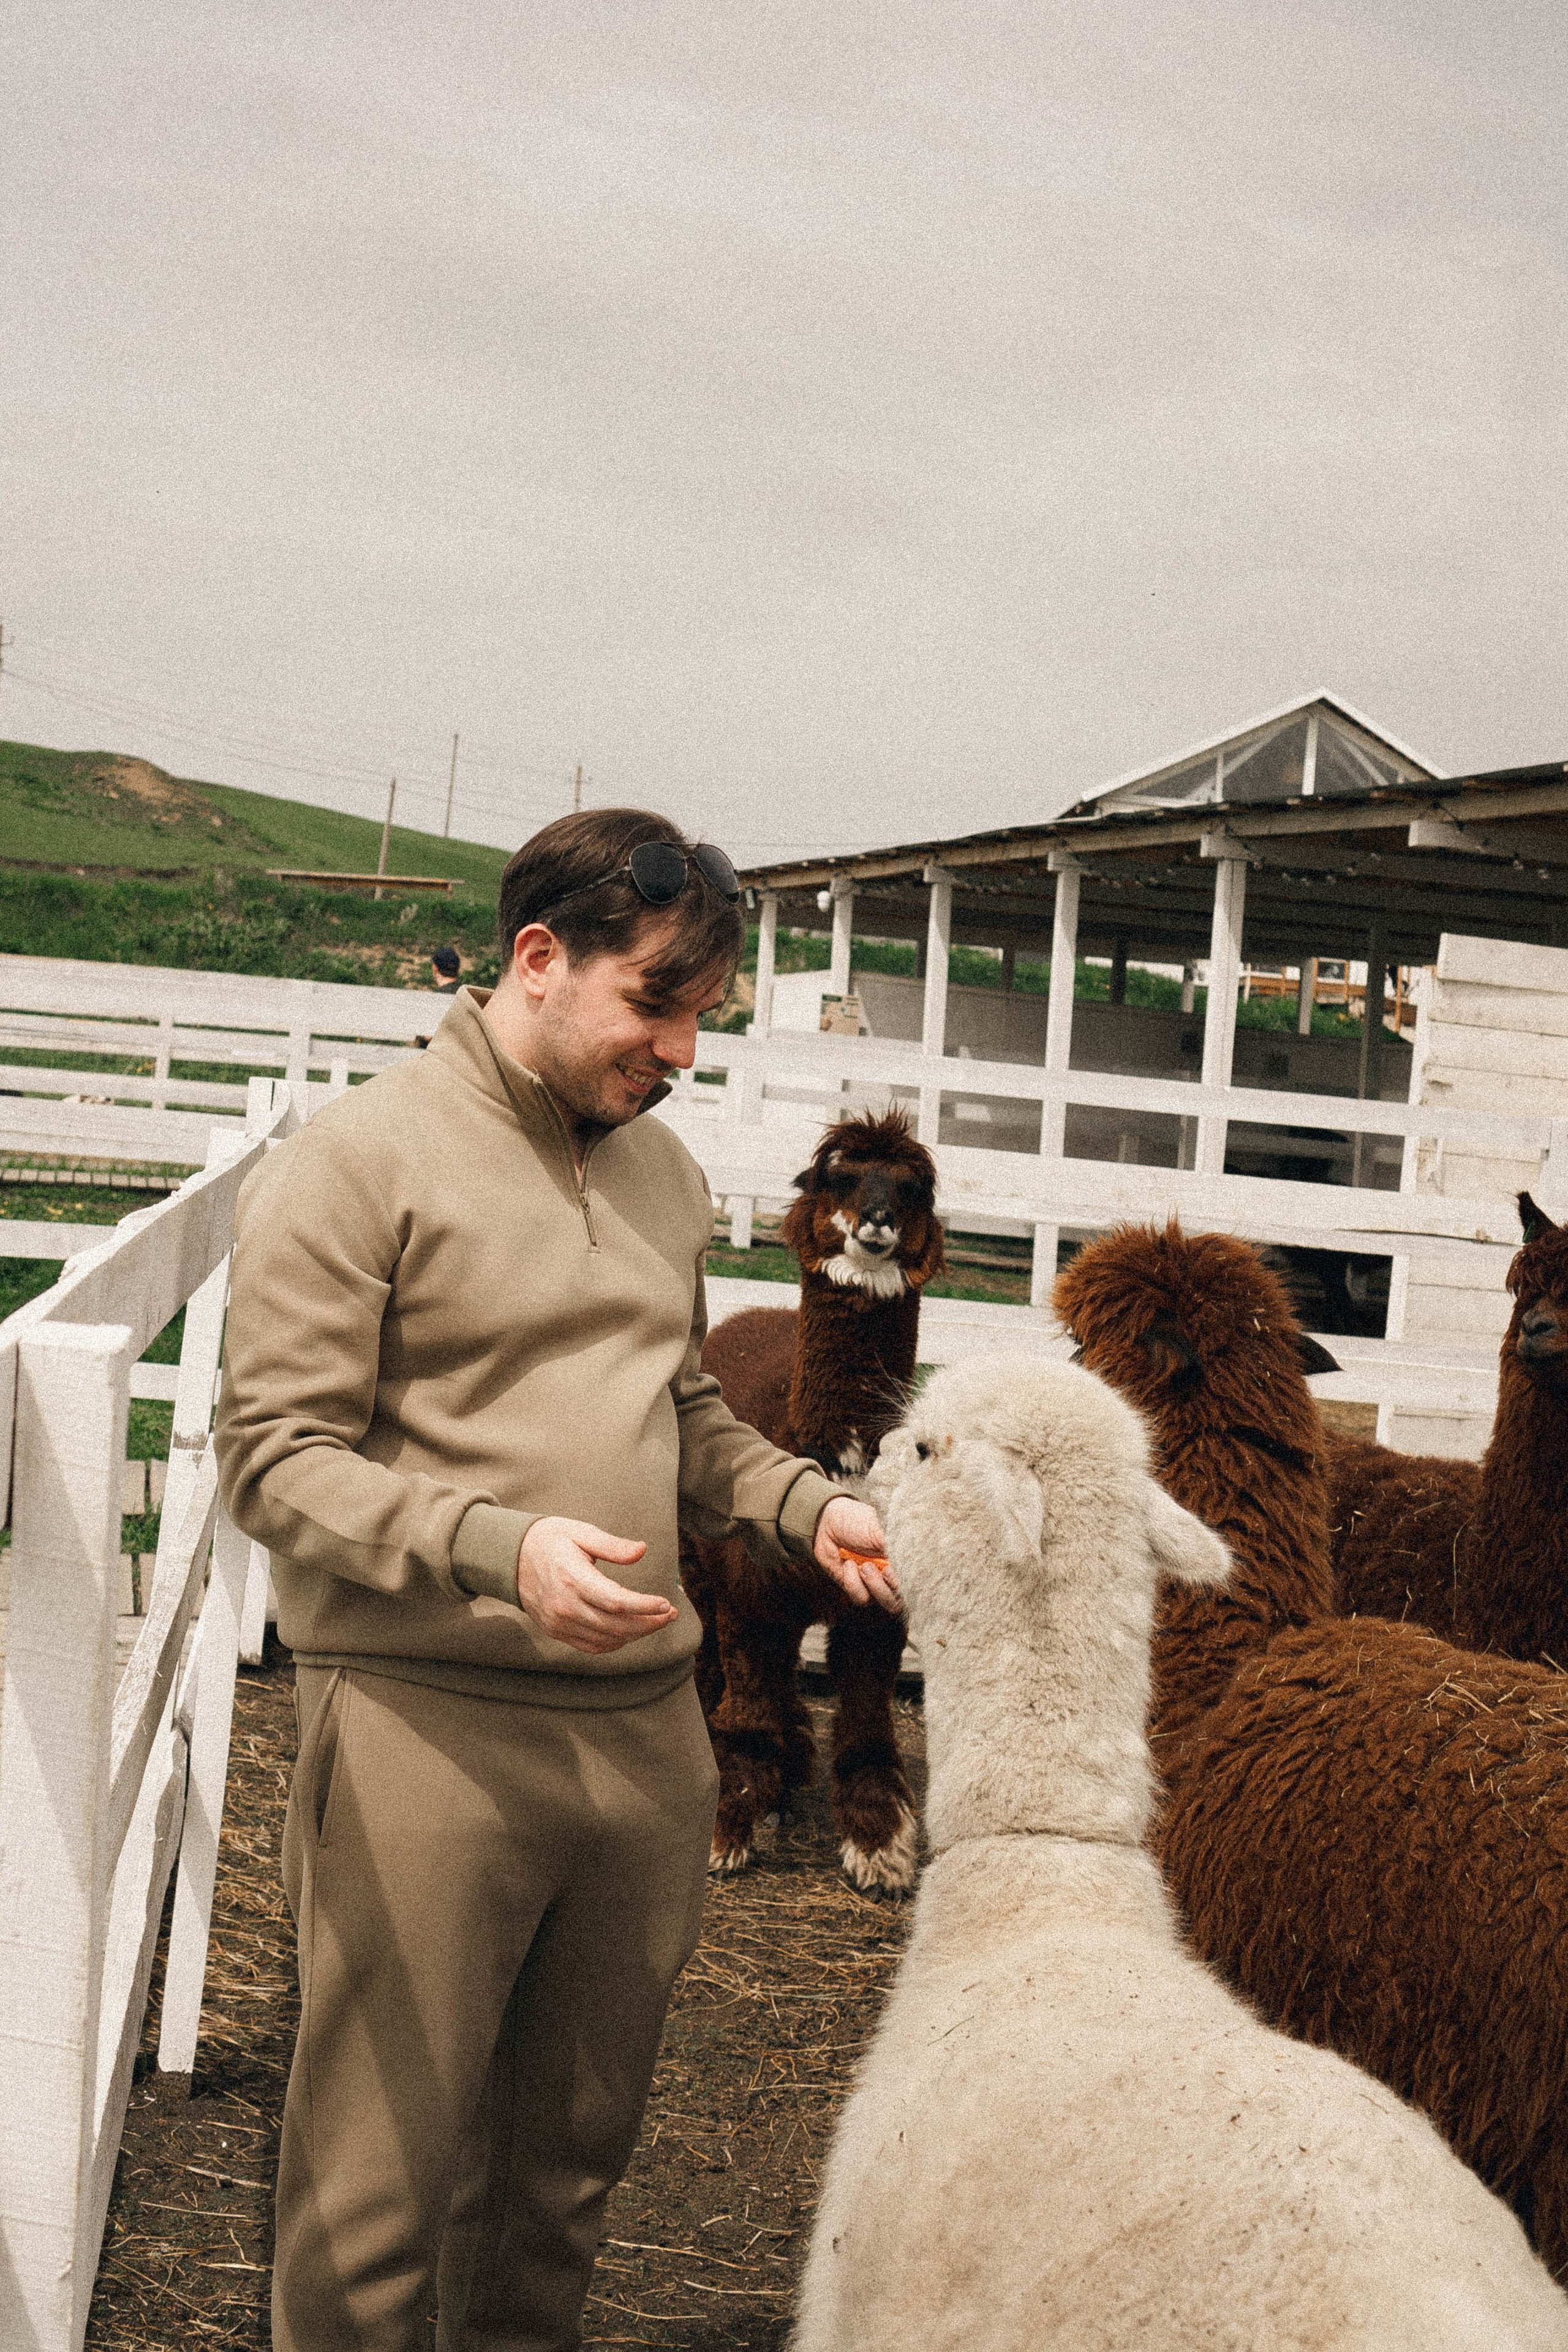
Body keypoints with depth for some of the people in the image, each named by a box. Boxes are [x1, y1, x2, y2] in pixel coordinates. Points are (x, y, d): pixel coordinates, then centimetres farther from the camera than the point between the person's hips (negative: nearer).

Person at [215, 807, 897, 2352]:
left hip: (645, 1727, 6)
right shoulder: (356, 1162, -7)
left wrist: (803, 1508, 6)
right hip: (428, 1726, -6)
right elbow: (272, 1458, -12)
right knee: (376, 2185, 1)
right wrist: (499, 1547, -25)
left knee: (570, 2161, 16)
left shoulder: (664, 1174, 15)